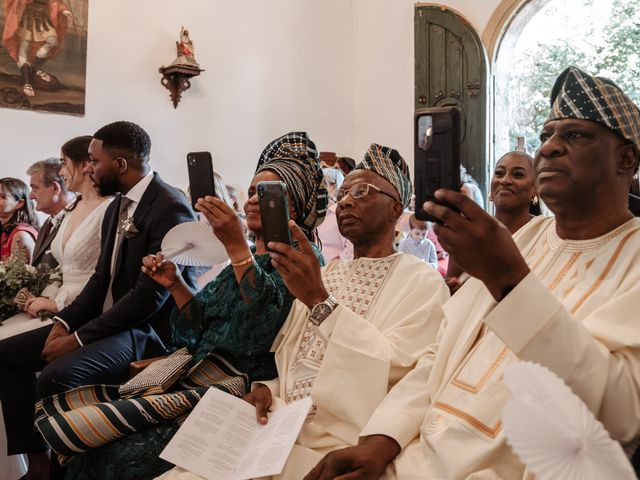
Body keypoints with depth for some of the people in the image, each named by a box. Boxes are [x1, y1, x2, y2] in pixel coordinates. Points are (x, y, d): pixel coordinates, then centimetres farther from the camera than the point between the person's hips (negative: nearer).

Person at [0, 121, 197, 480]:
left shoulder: (171, 209, -19)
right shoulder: (117, 205, 11)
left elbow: (150, 296, -24)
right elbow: (102, 276, 14)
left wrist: (80, 338, -19)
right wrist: (65, 321, -2)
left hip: (150, 329, -10)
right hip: (107, 320, 10)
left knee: (56, 375, -30)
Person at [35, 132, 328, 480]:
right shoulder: (245, 256, 18)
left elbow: (270, 317, -24)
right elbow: (203, 323, 16)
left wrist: (236, 246, -28)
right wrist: (175, 284, 2)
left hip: (247, 393, -7)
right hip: (202, 379, 7)